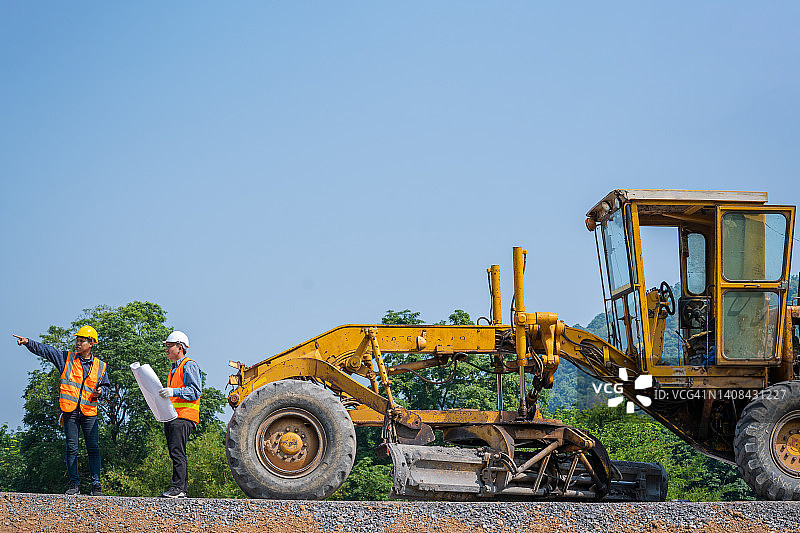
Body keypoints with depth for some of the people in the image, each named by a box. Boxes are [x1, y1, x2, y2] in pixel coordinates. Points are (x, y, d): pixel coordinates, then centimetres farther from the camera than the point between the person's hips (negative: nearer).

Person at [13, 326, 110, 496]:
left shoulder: (100, 366, 10)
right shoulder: (67, 358, 8)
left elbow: (106, 385, 20)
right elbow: (45, 350, 6)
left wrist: (100, 392, -1)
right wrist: (28, 342, -6)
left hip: (89, 412, 0)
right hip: (70, 411, 0)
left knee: (93, 448, -5)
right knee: (72, 448, 0)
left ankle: (96, 485, -1)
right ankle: (74, 484, 6)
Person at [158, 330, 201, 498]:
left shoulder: (189, 366, -4)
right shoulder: (174, 369, 25)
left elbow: (195, 391, -14)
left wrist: (173, 392, -24)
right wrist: (161, 394, 16)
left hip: (184, 416, -10)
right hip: (171, 416, 10)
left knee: (177, 451, -17)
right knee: (176, 453, 7)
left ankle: (178, 487, -20)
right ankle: (182, 488, 8)